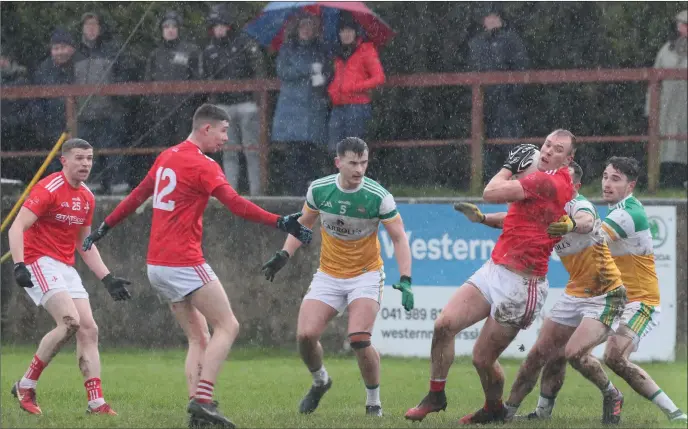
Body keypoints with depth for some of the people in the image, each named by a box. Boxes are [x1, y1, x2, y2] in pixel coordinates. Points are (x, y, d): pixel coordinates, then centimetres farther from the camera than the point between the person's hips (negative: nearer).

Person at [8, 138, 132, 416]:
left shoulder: (87, 198, 12)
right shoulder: (49, 189, -13)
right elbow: (17, 228, -19)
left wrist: (107, 279, 16)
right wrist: (19, 265, -32)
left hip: (66, 267, 8)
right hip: (39, 261, -8)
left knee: (89, 329, -2)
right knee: (70, 321, -24)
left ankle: (96, 403, -3)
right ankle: (26, 386, -12)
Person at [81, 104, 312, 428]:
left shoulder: (167, 157, 13)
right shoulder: (203, 166, -12)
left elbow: (137, 196, 22)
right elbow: (236, 205, -22)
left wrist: (106, 227, 33)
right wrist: (280, 222, -26)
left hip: (157, 265, 9)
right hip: (184, 264, -9)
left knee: (199, 338, 11)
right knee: (227, 326, -5)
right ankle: (202, 400, -17)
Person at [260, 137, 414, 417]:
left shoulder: (379, 197, -18)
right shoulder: (318, 190, -8)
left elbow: (399, 238, -12)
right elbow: (303, 223, 10)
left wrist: (405, 281, -22)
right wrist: (284, 255, 1)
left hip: (366, 275, -3)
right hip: (328, 275, 3)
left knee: (359, 340, -22)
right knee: (305, 335, -12)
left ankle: (374, 401, 2)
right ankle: (320, 382, 21)